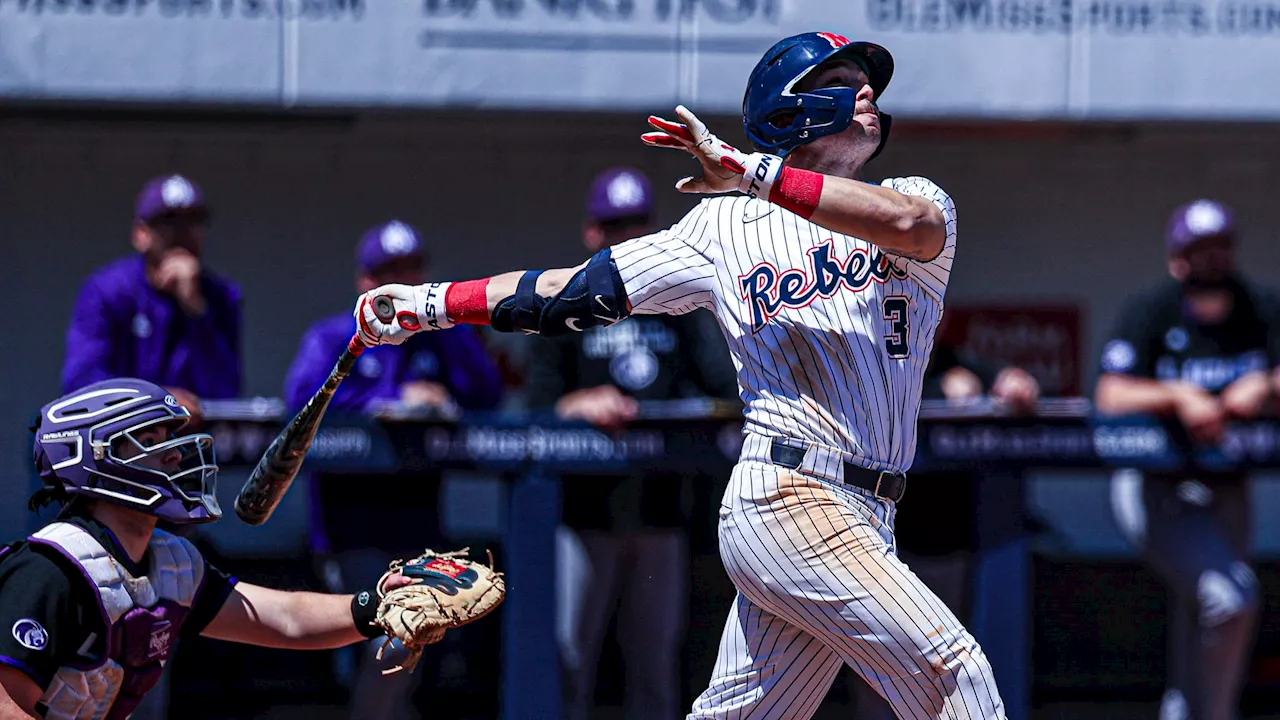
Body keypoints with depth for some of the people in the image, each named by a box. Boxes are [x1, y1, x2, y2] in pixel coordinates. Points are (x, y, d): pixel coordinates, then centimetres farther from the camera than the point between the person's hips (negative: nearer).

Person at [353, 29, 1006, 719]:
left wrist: (753, 172, -21)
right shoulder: (728, 225, 10)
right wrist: (431, 304, 10)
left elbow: (913, 224, -14)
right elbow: (579, 289, 14)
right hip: (787, 500, -4)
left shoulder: (916, 198, 12)